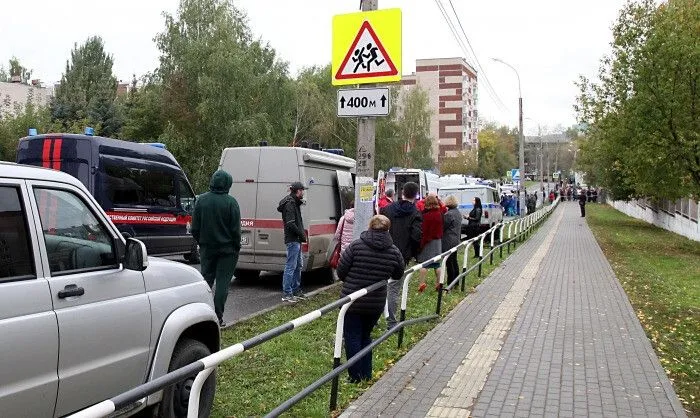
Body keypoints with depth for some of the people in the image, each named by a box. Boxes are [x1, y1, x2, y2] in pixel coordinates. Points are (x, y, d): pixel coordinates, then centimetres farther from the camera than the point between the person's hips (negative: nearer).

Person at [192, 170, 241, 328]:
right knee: (222, 282, 2)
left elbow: (195, 227, 5)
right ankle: (218, 318, 2)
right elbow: (236, 229, -10)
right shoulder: (230, 202, -13)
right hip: (227, 249, -4)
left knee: (206, 280, 14)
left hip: (207, 248, 4)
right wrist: (237, 247, 3)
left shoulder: (201, 200, 0)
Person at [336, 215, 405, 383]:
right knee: (365, 336, 22)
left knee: (352, 338, 9)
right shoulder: (394, 251, -4)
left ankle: (356, 377, 12)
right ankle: (366, 375, 26)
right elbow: (398, 275, 10)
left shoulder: (356, 246, -12)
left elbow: (341, 271, -7)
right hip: (376, 303, 3)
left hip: (352, 301, -3)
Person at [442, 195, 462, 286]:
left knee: (449, 263, -4)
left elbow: (442, 227, -14)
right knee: (454, 261, 18)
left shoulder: (449, 214, -20)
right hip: (456, 240, 9)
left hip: (448, 242, -9)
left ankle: (450, 283, 0)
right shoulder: (458, 213, 9)